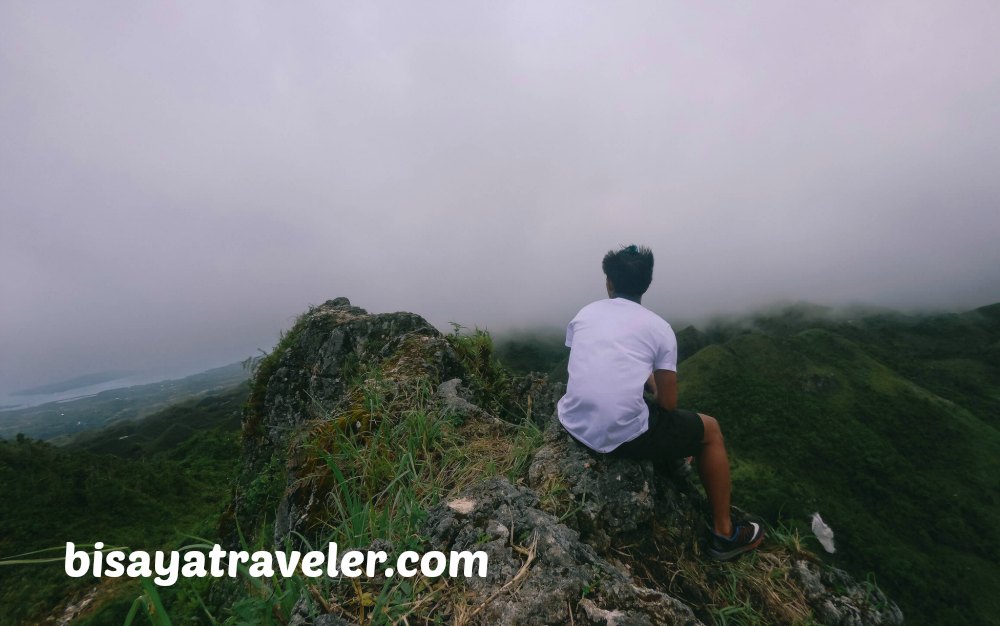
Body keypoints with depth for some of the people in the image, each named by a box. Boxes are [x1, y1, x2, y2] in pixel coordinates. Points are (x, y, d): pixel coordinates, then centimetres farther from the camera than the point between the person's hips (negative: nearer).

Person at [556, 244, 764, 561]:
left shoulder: (584, 313, 8)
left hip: (574, 425, 5)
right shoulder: (659, 327, -2)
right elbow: (667, 404, 1)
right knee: (710, 430, 22)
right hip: (625, 435, -4)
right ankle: (725, 533, 38)